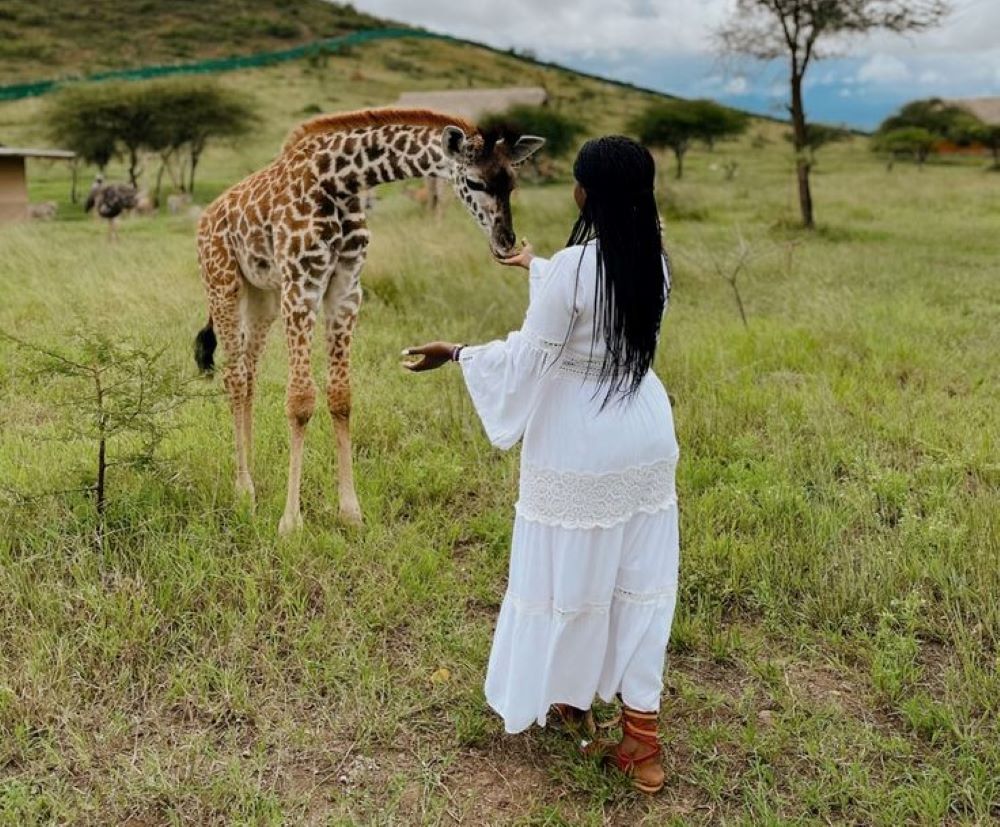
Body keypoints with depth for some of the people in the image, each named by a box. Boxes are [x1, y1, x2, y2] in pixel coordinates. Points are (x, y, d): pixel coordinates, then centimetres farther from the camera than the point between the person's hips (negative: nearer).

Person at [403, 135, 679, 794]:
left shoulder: (572, 270, -21)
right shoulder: (655, 262, 1)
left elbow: (528, 358, -14)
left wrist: (456, 354, 1)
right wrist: (537, 267, 36)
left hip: (580, 450, -6)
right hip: (646, 442, 6)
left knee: (571, 579, 14)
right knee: (640, 583, 10)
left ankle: (571, 701, 36)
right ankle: (642, 741, 18)